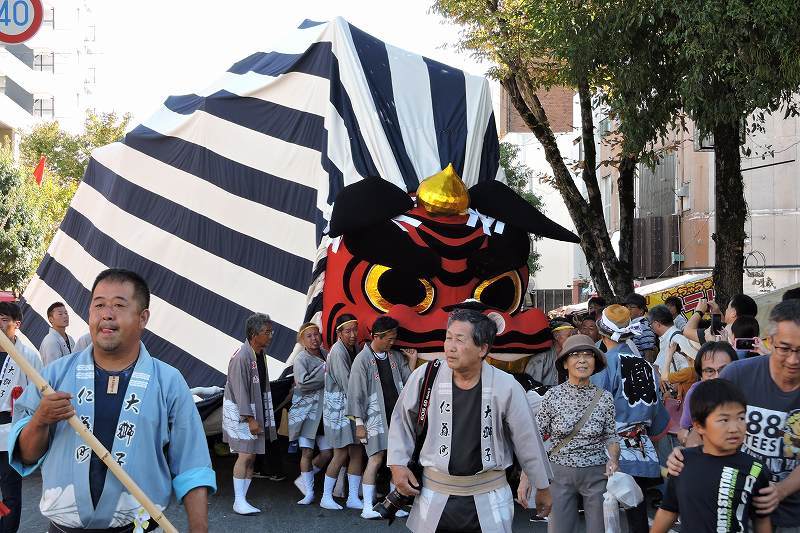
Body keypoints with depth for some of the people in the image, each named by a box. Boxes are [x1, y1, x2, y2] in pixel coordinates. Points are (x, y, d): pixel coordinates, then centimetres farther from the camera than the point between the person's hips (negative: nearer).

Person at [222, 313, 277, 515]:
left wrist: (261, 417, 17)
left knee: (251, 456, 8)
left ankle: (243, 499, 14)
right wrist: (250, 419, -22)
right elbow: (240, 390, -21)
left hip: (255, 410, 9)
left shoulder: (260, 354, 9)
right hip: (239, 412, -9)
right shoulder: (241, 357, -19)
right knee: (245, 455, -9)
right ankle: (239, 502, -2)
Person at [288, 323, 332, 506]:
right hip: (306, 410, -5)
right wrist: (324, 371, -16)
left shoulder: (326, 355, 8)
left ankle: (304, 478, 25)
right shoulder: (301, 359, -7)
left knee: (327, 453, 2)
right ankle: (309, 492, 9)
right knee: (307, 452, -2)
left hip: (325, 412, 5)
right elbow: (303, 382, -21)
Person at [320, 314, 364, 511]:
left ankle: (353, 498, 13)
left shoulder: (355, 348, 9)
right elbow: (347, 383, -17)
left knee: (357, 452, 5)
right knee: (341, 453, -4)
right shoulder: (337, 352, -15)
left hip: (353, 407, 7)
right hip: (338, 408, -7)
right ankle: (326, 497, 10)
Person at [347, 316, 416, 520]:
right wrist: (359, 423, -8)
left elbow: (407, 381, 10)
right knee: (376, 458, -8)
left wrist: (412, 361, -1)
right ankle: (368, 507, -2)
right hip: (376, 416, -5)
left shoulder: (396, 356, 9)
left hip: (397, 414, 5)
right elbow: (356, 393, -7)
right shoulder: (363, 360, -7)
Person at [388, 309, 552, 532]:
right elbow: (402, 419, 10)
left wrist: (543, 488, 10)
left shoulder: (506, 387, -11)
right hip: (434, 496, 1)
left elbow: (527, 441, 0)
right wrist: (397, 464, 1)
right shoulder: (424, 377, -8)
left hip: (489, 498, -1)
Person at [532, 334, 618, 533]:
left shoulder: (604, 397, -3)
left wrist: (613, 459, -15)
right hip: (560, 473, 0)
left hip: (596, 473, 1)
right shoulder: (553, 395, -7)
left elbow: (611, 435, 6)